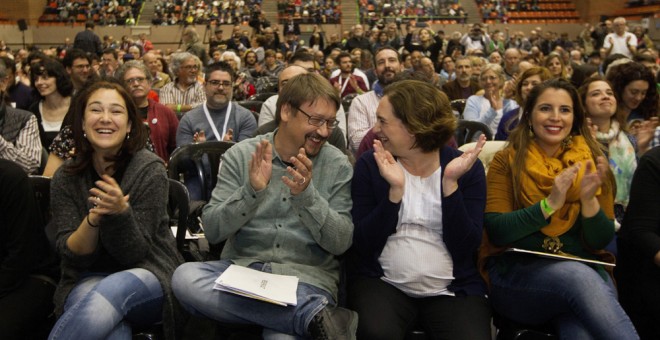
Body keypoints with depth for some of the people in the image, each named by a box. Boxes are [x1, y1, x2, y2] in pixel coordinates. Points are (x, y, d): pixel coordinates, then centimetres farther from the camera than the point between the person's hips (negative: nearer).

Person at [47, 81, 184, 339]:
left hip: (148, 276, 0)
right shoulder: (66, 178, -3)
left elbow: (134, 254, -12)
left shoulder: (149, 170, -12)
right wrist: (93, 219, -27)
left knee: (111, 292, -36)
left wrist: (120, 211, -32)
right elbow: (72, 255, -6)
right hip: (88, 279, 0)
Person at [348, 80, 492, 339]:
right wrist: (395, 189, -19)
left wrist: (450, 183, -18)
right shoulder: (370, 164, -1)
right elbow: (362, 244, -8)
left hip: (453, 289, 0)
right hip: (382, 283, 0)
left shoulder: (467, 168, -1)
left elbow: (466, 247, -9)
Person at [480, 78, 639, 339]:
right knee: (580, 277, -33)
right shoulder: (507, 161, 2)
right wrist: (549, 204, -21)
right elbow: (496, 232, -9)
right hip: (517, 272, -1)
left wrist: (589, 199, -15)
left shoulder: (590, 163, 8)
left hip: (584, 268, 1)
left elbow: (600, 242, 4)